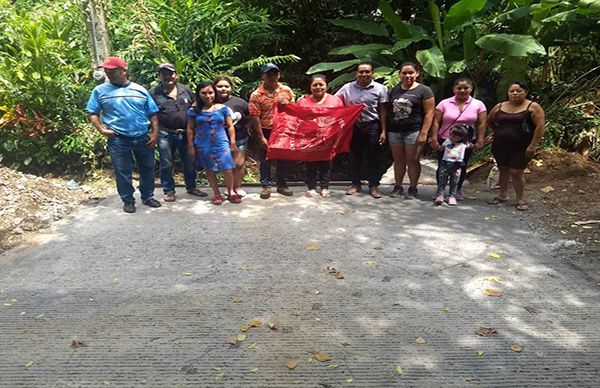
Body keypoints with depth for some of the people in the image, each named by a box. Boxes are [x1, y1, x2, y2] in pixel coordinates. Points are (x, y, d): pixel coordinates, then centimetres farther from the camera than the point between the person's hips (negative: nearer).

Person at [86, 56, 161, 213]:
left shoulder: (140, 90, 6)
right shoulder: (100, 91, 3)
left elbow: (152, 113, 7)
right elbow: (93, 113, 4)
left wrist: (155, 132, -1)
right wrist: (102, 130, -10)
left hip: (143, 138, 2)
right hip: (118, 139, -1)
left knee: (147, 168, 11)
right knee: (122, 171, 5)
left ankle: (148, 197, 27)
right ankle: (128, 200, 20)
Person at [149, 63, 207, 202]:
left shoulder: (185, 89, 6)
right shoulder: (153, 93, -3)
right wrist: (158, 130, -9)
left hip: (186, 133, 3)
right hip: (165, 135, -3)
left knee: (189, 163, 13)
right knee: (167, 165, 6)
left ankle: (191, 187, 30)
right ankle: (168, 191, 20)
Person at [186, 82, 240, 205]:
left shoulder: (222, 108, 0)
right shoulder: (194, 111, 0)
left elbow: (230, 127, 3)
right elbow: (190, 129, 4)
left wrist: (232, 143, 0)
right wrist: (190, 146, 1)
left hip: (221, 144, -1)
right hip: (203, 146, 1)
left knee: (227, 169, -5)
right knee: (209, 170, 9)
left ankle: (231, 192, 14)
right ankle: (216, 193, 22)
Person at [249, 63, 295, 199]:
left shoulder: (287, 91, 0)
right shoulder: (256, 95, -10)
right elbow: (255, 117, -11)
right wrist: (261, 137, -15)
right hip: (266, 132, -2)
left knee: (284, 159, 11)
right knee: (265, 160, 7)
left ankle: (282, 185, 26)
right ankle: (266, 186, 21)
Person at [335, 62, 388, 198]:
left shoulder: (380, 88, -2)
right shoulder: (348, 87, 1)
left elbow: (383, 111, -1)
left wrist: (383, 131, -3)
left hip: (372, 127, -2)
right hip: (354, 126, 2)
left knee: (373, 157, 4)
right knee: (355, 156, 11)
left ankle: (374, 186, 15)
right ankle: (355, 184, 23)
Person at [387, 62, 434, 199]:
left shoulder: (424, 90, -2)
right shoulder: (394, 90, 13)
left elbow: (429, 113, -7)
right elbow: (389, 110, 16)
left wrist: (423, 133, -14)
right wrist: (386, 130, 7)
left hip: (413, 131, -4)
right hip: (394, 131, 4)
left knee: (413, 161, 2)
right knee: (398, 160, 9)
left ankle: (413, 188, 12)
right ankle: (398, 187, 18)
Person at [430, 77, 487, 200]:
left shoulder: (478, 104, 0)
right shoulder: (444, 103, -2)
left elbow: (481, 124, -1)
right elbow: (436, 122, -4)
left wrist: (480, 140, -9)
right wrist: (434, 138, -11)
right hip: (445, 141, 0)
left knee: (461, 166, 11)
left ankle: (457, 190, 26)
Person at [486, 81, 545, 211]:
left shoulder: (533, 107, -6)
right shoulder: (500, 107, 5)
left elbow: (540, 126, -11)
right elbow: (489, 122, 20)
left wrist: (532, 146, -15)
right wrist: (499, 133, 12)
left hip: (521, 147, -4)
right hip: (500, 146, 4)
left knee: (516, 172, -5)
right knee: (503, 170, 12)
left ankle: (520, 199, 9)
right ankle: (503, 194, 26)